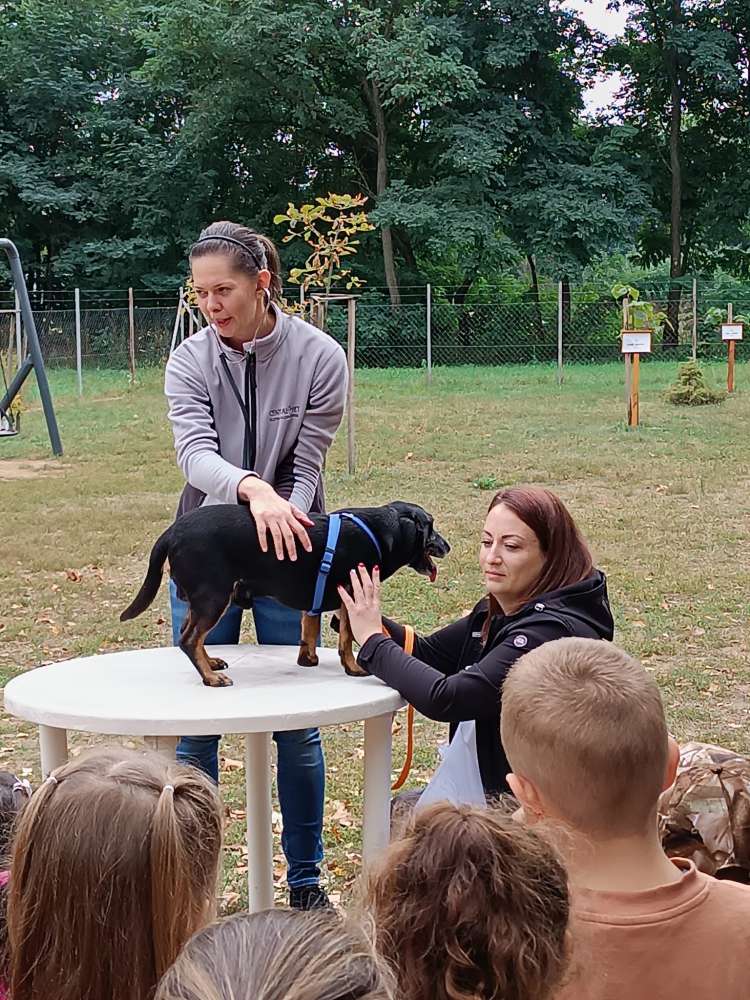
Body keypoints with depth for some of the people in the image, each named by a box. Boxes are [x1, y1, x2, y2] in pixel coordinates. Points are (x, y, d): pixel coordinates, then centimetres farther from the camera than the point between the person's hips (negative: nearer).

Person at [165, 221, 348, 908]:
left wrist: (284, 524, -28)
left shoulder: (320, 357, -9)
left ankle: (305, 878, 21)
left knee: (296, 723, 5)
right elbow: (195, 454, -22)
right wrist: (254, 489, -42)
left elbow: (306, 469, -10)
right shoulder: (189, 363, -6)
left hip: (286, 549, -1)